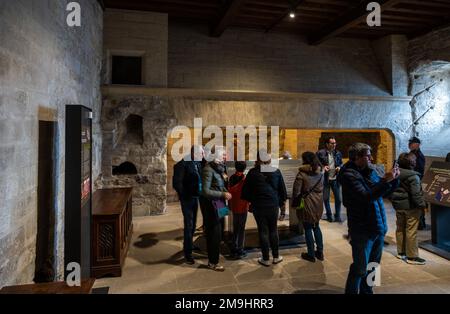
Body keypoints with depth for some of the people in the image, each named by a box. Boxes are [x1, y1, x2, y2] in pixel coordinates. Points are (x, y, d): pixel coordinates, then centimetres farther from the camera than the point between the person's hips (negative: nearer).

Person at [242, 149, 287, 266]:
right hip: (273, 205, 2)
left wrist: (249, 200, 13)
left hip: (258, 206, -2)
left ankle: (266, 259, 16)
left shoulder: (253, 172, -9)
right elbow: (282, 189, 5)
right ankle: (276, 256, 25)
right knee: (273, 230, 16)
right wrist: (282, 201, 19)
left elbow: (245, 190, -3)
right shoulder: (276, 172, -3)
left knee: (263, 231, 8)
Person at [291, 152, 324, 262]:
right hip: (318, 204, 6)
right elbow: (322, 188, 9)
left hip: (307, 204, -5)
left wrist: (294, 203, 1)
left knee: (308, 228, 6)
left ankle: (311, 255, 16)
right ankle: (320, 252, 27)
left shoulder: (302, 174, -15)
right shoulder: (320, 173, 2)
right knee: (316, 226, 20)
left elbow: (296, 191, -13)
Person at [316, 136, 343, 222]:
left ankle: (337, 216, 19)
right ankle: (329, 216, 25)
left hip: (335, 179, 2)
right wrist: (322, 167, -17)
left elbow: (341, 163, 15)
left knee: (338, 198, 4)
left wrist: (339, 167, -5)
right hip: (325, 179, -2)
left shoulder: (338, 153, 3)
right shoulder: (320, 153, -7)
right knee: (326, 199, 8)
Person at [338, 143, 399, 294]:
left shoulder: (369, 171, 6)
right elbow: (366, 196, -27)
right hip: (362, 231, -8)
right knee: (360, 269, 2)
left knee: (373, 266, 21)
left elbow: (385, 192, 15)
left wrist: (394, 179, -2)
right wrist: (385, 180, -25)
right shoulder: (349, 175, -16)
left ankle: (366, 290, 37)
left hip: (378, 228, 8)